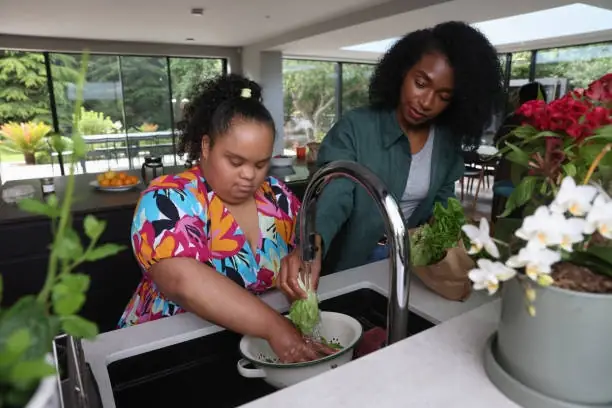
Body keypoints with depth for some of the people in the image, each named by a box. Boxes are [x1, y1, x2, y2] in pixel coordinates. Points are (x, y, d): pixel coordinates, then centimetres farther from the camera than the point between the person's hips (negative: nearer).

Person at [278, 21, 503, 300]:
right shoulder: (355, 128, -21)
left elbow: (442, 200, 7)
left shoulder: (449, 141, -5)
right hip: (354, 265, -4)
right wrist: (312, 244, -50)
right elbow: (333, 198, -31)